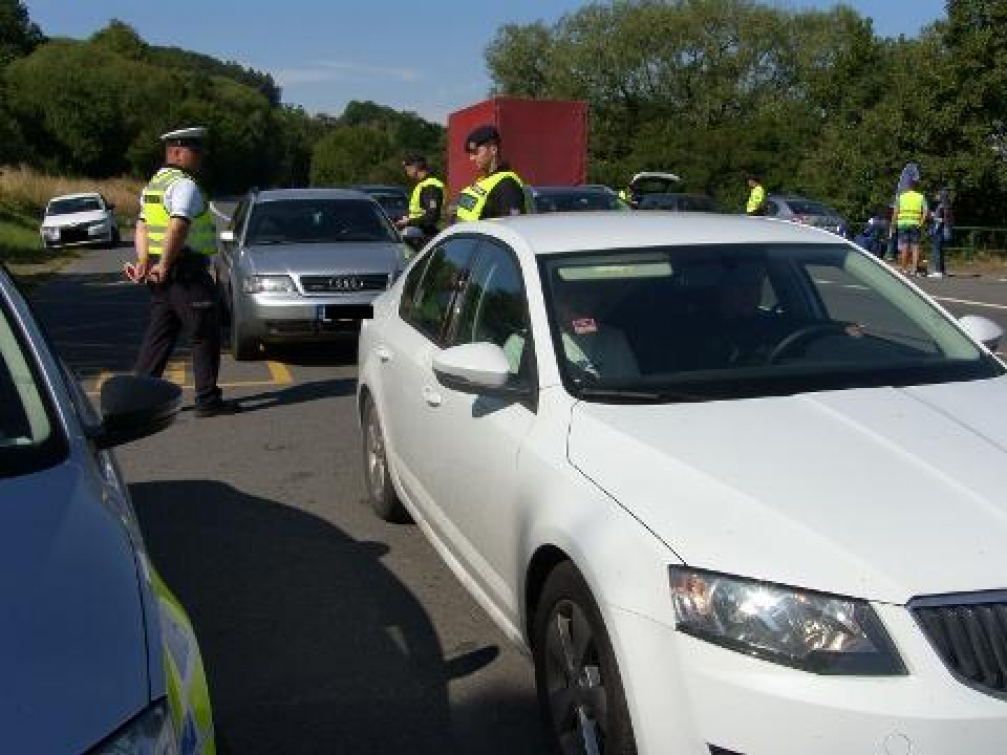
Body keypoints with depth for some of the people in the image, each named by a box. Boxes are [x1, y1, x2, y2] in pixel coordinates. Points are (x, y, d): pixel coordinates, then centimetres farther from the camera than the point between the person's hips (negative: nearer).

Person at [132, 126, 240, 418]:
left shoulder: (154, 184, 18)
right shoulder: (185, 185, -13)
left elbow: (142, 226, 14)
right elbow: (177, 228, -25)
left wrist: (144, 260, 4)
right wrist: (164, 265, -21)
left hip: (163, 276, 9)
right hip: (187, 273, -9)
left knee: (160, 336, 14)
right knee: (205, 336, -1)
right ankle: (208, 399, 3)